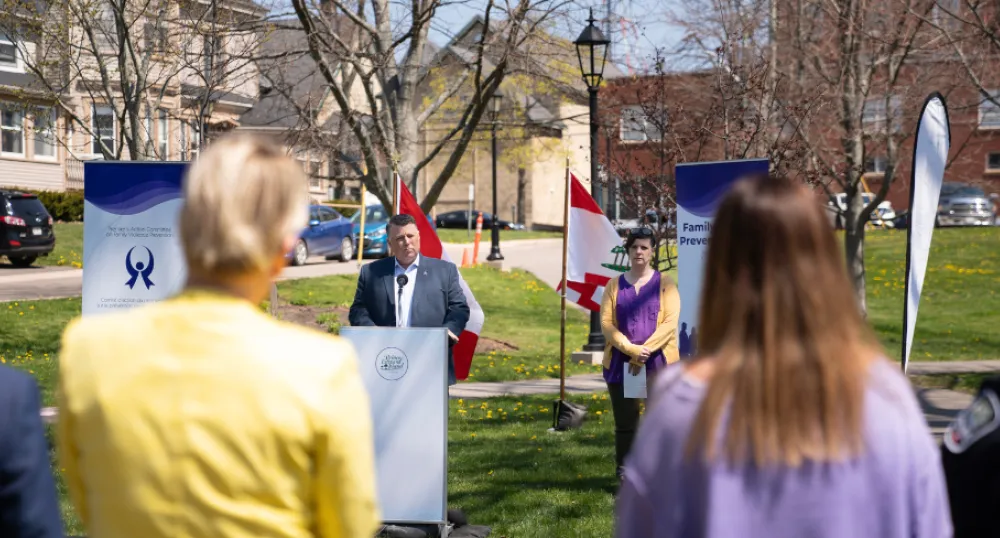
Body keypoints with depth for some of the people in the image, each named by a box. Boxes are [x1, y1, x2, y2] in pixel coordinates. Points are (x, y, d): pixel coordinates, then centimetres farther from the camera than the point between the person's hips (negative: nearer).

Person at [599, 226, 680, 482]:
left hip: (658, 363, -2)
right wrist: (631, 350, -13)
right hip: (620, 364, 2)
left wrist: (645, 351, -15)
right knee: (625, 423, 4)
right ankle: (624, 477, 10)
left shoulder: (665, 284, 5)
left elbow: (670, 322, -5)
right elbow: (606, 323, 1)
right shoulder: (614, 285, 10)